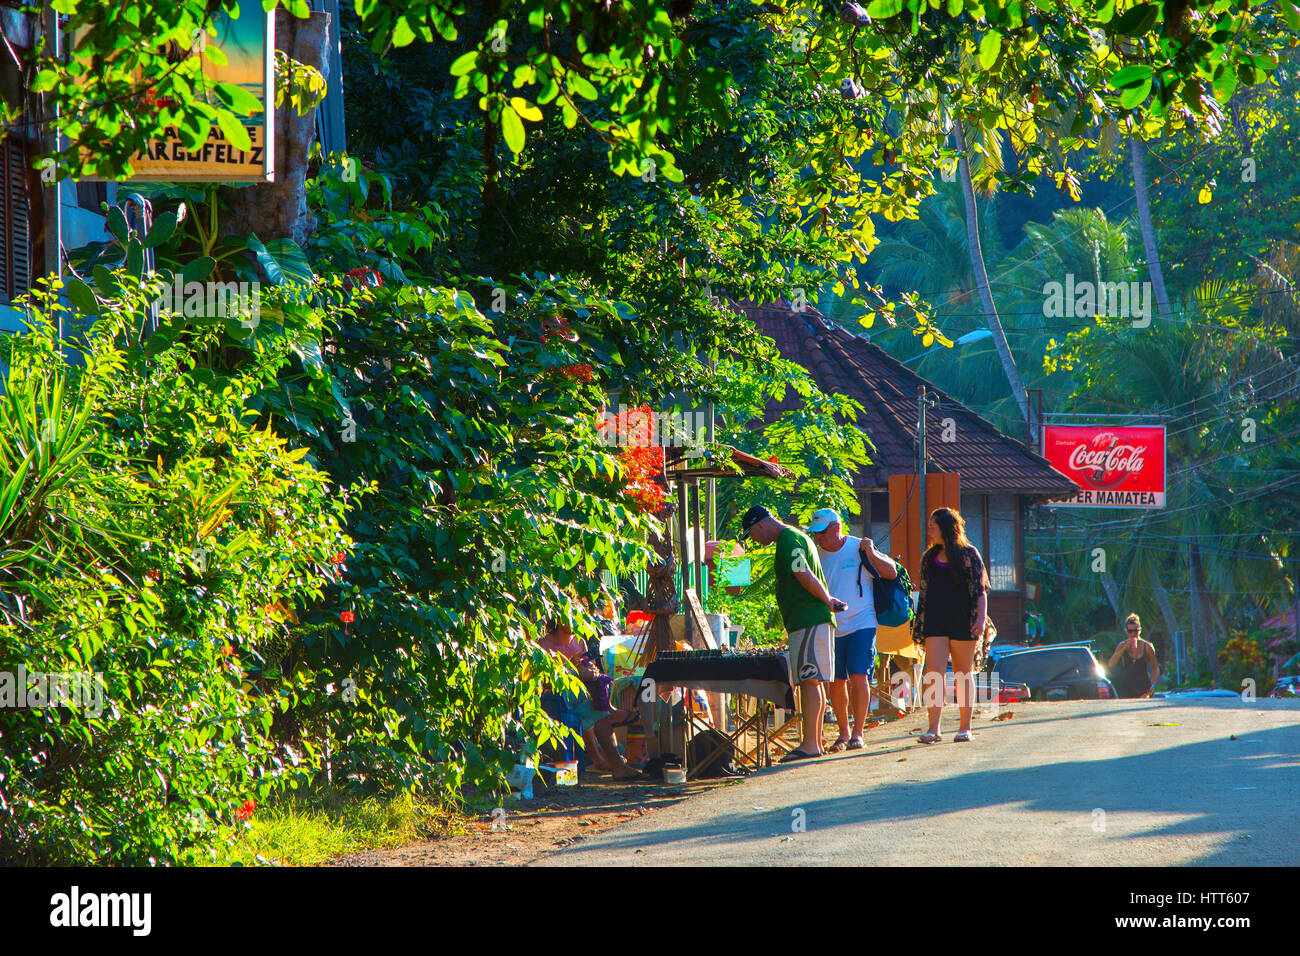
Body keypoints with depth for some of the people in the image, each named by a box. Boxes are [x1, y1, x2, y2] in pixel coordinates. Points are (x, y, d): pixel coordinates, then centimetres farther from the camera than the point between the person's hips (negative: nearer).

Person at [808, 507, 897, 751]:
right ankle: (843, 733, 17)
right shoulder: (816, 555, 8)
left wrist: (871, 554, -17)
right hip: (830, 628, 4)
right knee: (835, 682, 4)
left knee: (858, 676, -13)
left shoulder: (859, 549, -2)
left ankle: (857, 733, -8)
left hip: (861, 623, -4)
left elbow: (891, 573, -3)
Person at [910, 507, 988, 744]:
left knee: (963, 675, 4)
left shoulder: (968, 554, 0)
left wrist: (981, 618, -15)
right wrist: (919, 624, 15)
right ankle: (933, 729, -13)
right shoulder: (929, 557, 13)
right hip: (935, 624, 3)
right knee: (934, 675, -9)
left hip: (962, 623, -3)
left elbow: (980, 590, -3)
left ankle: (965, 728, 11)